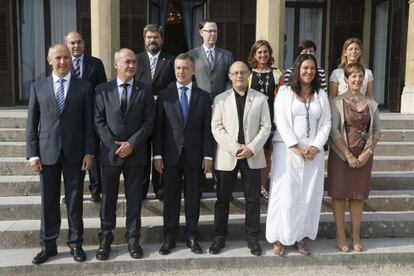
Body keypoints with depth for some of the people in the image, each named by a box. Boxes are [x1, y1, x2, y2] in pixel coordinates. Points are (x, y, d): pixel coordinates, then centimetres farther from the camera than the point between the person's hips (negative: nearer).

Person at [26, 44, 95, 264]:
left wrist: (89, 152, -6)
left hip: (75, 152, -1)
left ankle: (75, 244, 20)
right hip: (47, 152, 1)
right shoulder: (38, 87, 5)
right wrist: (32, 154, -2)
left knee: (75, 200, 7)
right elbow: (32, 123, 4)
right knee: (49, 201, 8)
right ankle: (48, 245, 22)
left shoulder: (84, 87, 2)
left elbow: (89, 123, 1)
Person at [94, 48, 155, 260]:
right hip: (110, 151, 0)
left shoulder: (144, 91, 4)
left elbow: (149, 121, -1)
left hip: (136, 152, 0)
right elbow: (99, 121, 0)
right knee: (108, 197, 8)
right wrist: (114, 145, -10)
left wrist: (132, 143, -11)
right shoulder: (102, 90, 4)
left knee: (134, 197, 7)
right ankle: (105, 239, 20)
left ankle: (133, 238, 18)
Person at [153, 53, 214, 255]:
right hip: (170, 155, 0)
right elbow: (158, 127, 1)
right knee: (170, 198, 8)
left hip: (194, 156, 0)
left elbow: (207, 128, 2)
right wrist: (157, 155, -4)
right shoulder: (164, 95, 4)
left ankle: (192, 237, 21)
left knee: (193, 198, 9)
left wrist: (208, 155, -4)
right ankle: (169, 238, 20)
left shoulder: (203, 97, 4)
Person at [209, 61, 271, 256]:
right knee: (223, 199, 7)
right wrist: (234, 148, -14)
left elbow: (265, 127, 1)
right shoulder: (220, 99, 5)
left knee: (253, 199, 6)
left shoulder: (260, 98, 6)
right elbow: (216, 127, -3)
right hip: (227, 156, 0)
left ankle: (253, 238, 18)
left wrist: (251, 148, -13)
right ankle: (219, 237, 20)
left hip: (253, 156, 0)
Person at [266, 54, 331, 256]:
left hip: (314, 151, 4)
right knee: (286, 194, -2)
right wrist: (296, 148, -13)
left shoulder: (321, 95, 13)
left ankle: (300, 237, 16)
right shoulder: (285, 92, 2)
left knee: (309, 195, 5)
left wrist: (315, 147, -7)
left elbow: (326, 124, 8)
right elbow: (281, 122, -6)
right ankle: (280, 238, 9)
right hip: (288, 149, -3)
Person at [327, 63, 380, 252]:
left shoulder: (371, 104, 6)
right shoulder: (338, 102, -4)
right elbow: (334, 131, -9)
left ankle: (356, 236, 17)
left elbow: (376, 131, 6)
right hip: (341, 154, -3)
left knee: (358, 196, 7)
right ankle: (340, 235, 14)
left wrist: (367, 153, -7)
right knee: (339, 194, 2)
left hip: (363, 156, 3)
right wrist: (348, 155, -12)